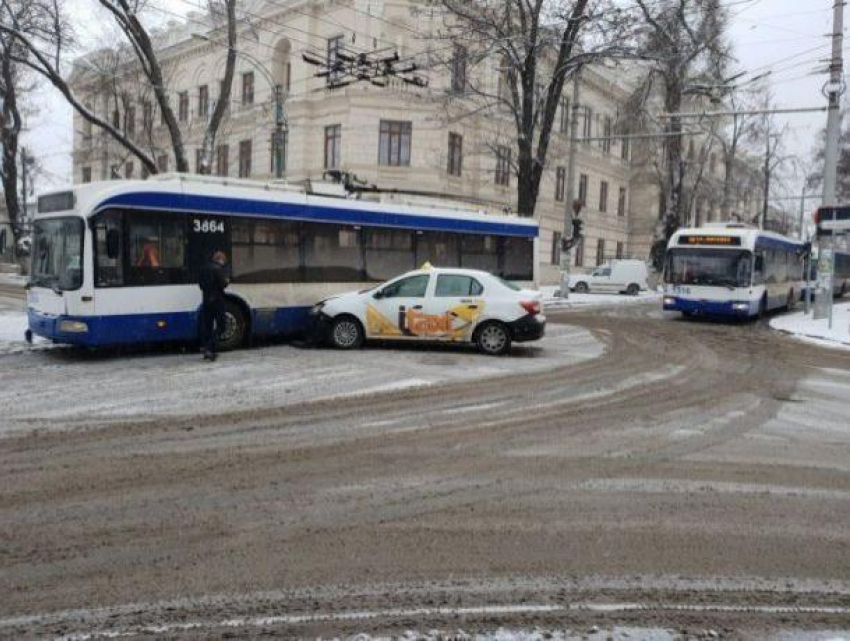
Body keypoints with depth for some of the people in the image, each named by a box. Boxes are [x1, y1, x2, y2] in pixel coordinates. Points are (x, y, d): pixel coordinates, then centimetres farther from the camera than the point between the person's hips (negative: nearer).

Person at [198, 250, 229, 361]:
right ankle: (209, 348, -14)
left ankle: (207, 350, 14)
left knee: (207, 325, 11)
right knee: (220, 325, -2)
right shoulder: (218, 269, -13)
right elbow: (223, 284, -17)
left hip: (206, 300, 7)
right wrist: (226, 281, 3)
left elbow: (200, 281, 14)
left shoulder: (204, 268, 9)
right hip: (217, 300, -7)